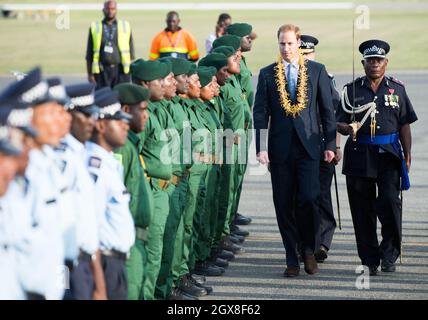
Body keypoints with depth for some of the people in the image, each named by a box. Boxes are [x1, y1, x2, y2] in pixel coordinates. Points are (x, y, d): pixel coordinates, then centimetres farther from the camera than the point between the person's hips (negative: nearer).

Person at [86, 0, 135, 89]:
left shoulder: (125, 26, 9)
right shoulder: (95, 27, 8)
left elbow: (131, 52, 11)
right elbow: (89, 54, 9)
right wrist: (90, 74, 3)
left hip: (121, 71, 0)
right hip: (102, 71, 0)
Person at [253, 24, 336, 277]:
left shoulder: (317, 71, 5)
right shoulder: (267, 74, 7)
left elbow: (328, 109, 7)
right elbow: (260, 113, 4)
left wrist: (331, 144, 2)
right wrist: (261, 148, -4)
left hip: (308, 145, -1)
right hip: (280, 148, 1)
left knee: (308, 199, -13)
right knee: (284, 205, 3)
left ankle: (308, 249, 9)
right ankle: (292, 259, 11)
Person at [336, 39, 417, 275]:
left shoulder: (397, 89, 10)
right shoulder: (352, 90, 7)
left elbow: (404, 125, 11)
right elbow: (339, 123, 8)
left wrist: (407, 155, 5)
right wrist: (349, 128, -15)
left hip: (389, 154, -1)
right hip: (359, 156, 1)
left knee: (389, 202, -14)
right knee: (362, 209, 2)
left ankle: (389, 255, 3)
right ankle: (369, 260, 12)